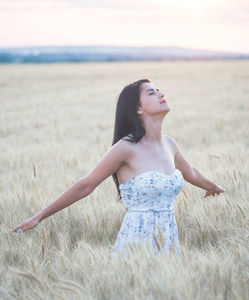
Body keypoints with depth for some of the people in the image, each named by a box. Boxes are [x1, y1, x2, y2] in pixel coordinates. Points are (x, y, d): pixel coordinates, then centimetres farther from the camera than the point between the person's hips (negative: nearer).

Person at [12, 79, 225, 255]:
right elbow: (85, 186, -7)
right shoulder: (127, 148, -12)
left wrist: (213, 187, 48)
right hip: (137, 243, -6)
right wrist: (39, 217, -5)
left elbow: (190, 173, 29)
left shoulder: (169, 144, 7)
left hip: (169, 242, 6)